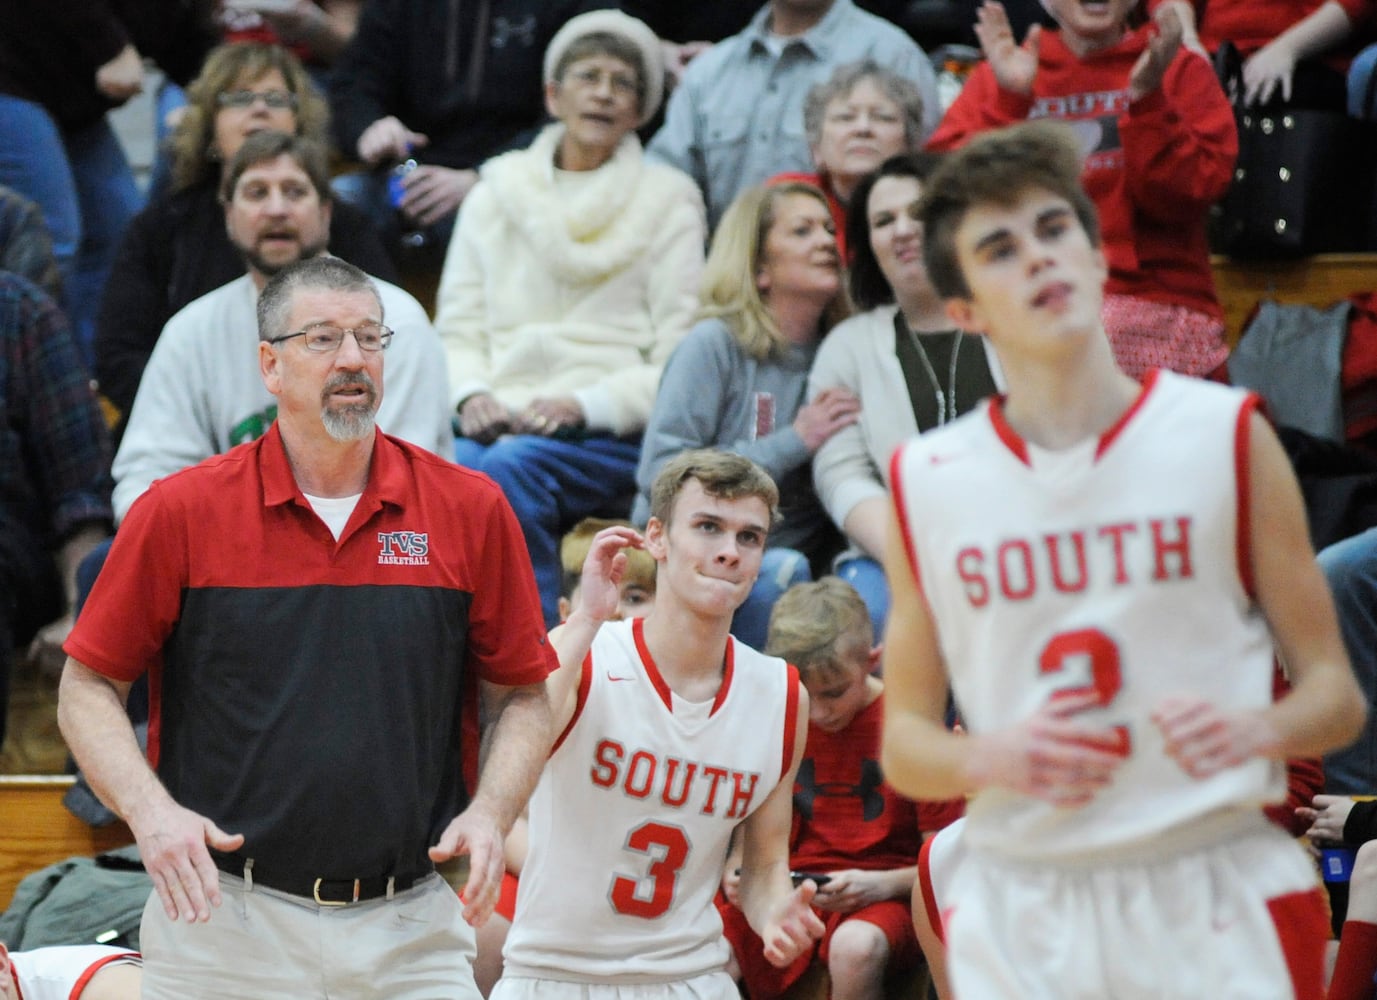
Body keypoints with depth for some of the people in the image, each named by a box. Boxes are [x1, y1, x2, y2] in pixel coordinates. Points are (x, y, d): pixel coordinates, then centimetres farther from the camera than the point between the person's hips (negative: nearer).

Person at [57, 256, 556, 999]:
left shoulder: (471, 512, 4)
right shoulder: (180, 513, 0)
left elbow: (521, 696, 11)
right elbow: (87, 688, 4)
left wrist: (490, 814, -6)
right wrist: (150, 811, -11)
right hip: (221, 922, -1)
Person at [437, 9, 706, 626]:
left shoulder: (668, 204, 11)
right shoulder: (498, 193, 20)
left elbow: (678, 363, 3)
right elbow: (457, 326, 16)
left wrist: (583, 405, -13)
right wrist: (471, 393, -6)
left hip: (608, 436, -2)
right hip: (498, 421, 3)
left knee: (506, 468, -35)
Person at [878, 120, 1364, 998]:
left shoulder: (1226, 435, 1)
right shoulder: (927, 483, 5)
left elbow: (1336, 695, 4)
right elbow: (904, 744, 11)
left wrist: (1255, 729, -18)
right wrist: (991, 758, -11)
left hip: (1217, 900, -1)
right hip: (1019, 918, 1)